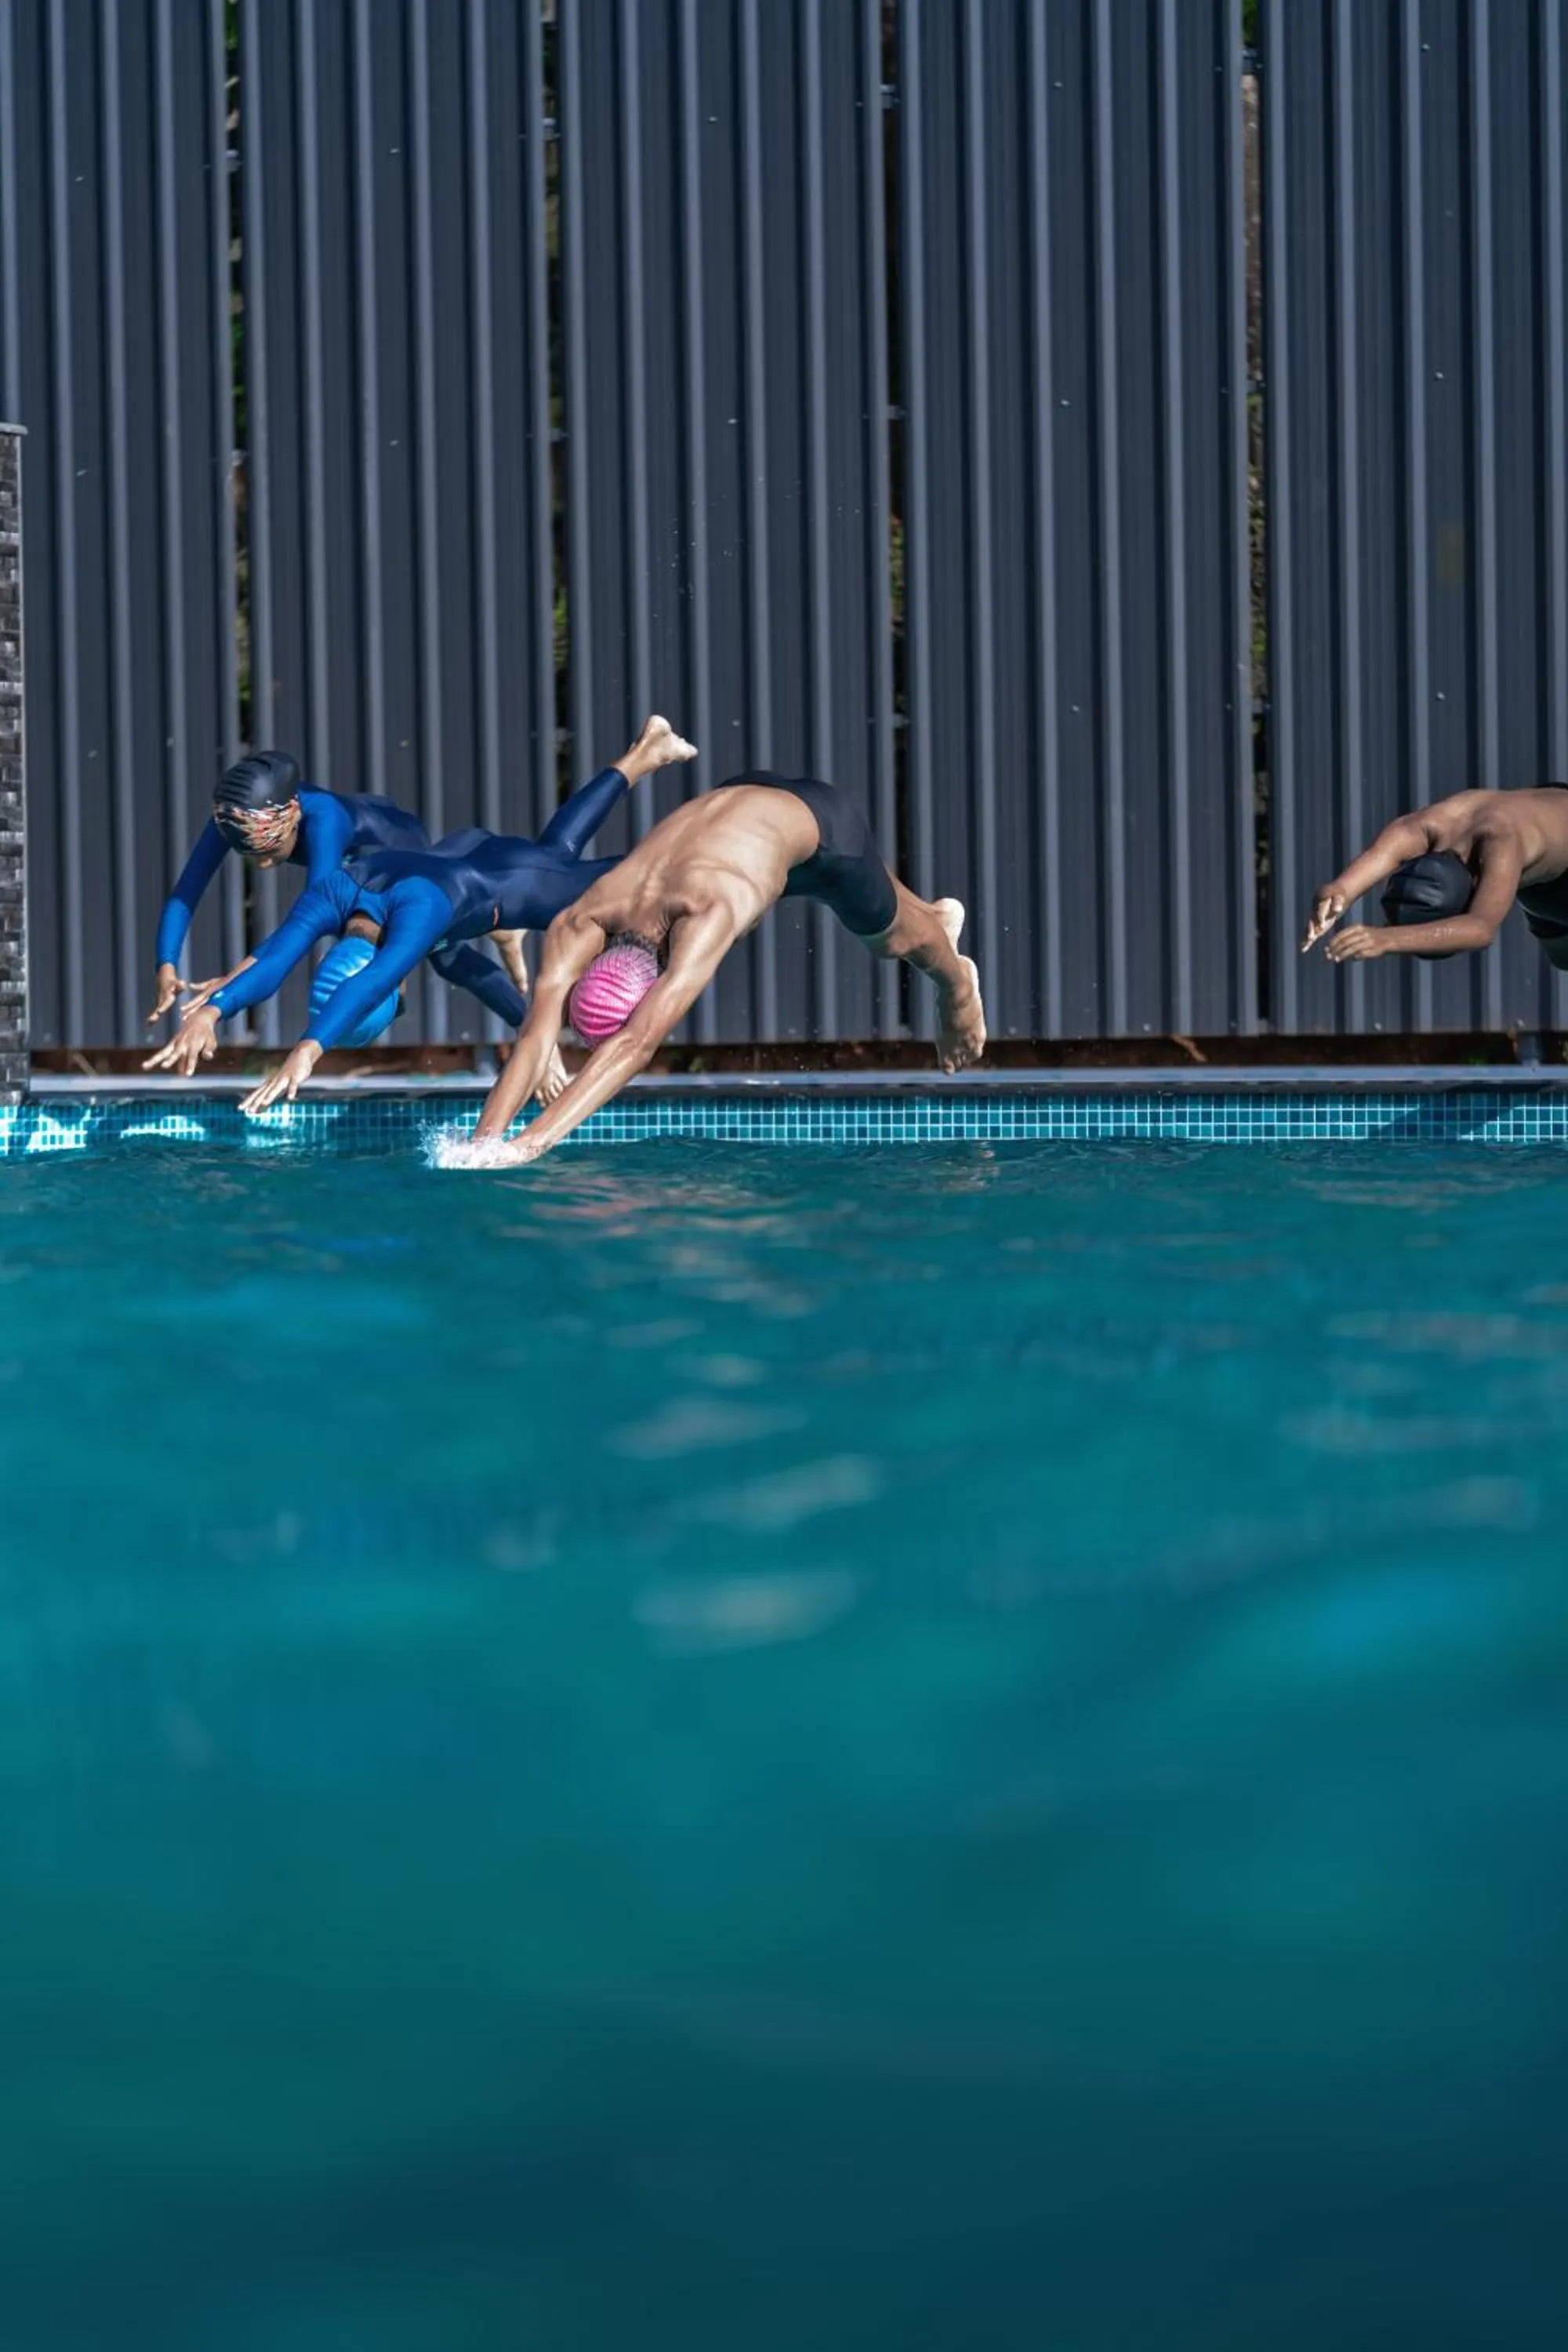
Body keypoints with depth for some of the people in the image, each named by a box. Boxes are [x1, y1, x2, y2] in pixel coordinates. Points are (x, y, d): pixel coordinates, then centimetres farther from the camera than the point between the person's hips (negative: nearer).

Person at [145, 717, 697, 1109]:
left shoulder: (419, 908, -50)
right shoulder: (329, 899, -36)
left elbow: (374, 983, -65)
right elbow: (271, 962, -49)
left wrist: (308, 1050, -79)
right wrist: (209, 1012, -67)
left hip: (518, 885, -5)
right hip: (463, 852, 5)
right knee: (559, 847, 36)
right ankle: (643, 755, 58)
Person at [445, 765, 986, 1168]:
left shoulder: (706, 915, -53)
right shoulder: (577, 928, -37)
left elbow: (638, 1045, -61)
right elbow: (536, 1041, -42)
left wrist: (533, 1143, -67)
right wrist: (484, 1141, -58)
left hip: (818, 822, -5)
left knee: (890, 937, 23)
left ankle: (957, 986, 59)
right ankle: (940, 915, 68)